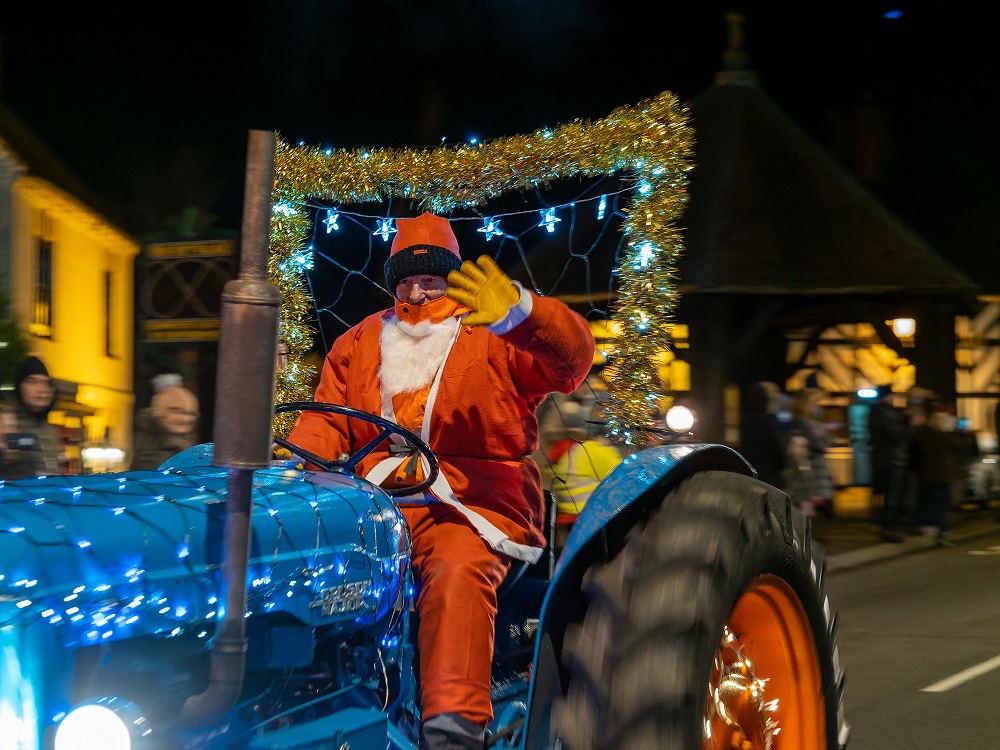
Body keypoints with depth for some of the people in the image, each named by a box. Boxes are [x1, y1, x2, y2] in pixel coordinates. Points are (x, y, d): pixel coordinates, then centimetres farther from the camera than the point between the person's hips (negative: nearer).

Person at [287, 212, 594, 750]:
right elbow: (325, 422, 17)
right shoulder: (358, 344, 23)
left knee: (458, 574, -35)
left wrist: (518, 310, -30)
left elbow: (571, 359, -9)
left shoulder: (496, 338, 9)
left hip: (472, 507, -4)